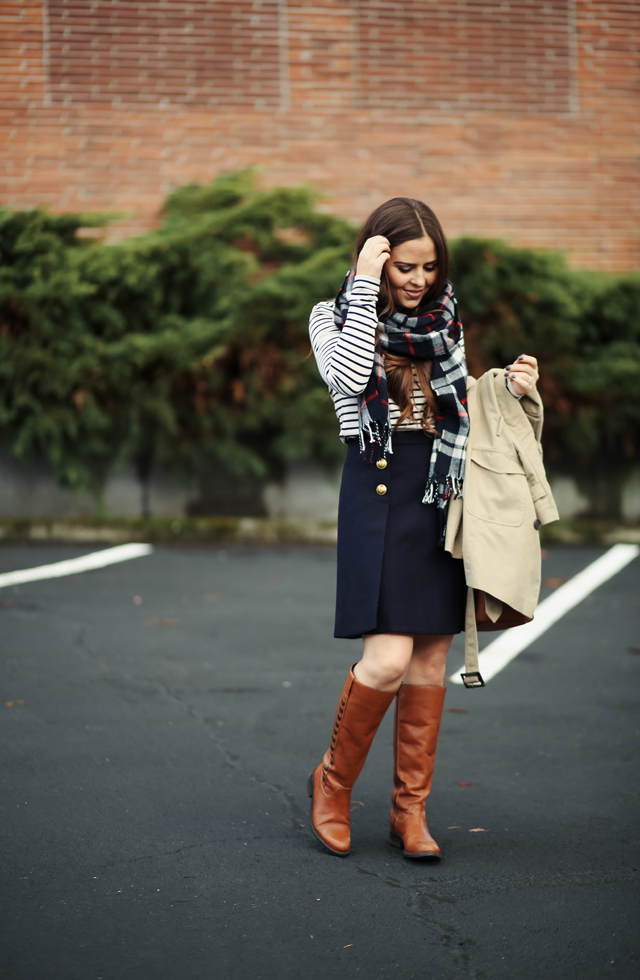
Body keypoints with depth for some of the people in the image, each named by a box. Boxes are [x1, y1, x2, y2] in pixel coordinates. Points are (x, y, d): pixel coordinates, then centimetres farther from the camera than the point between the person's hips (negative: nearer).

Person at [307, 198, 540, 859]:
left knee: (431, 658, 5)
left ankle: (410, 810, 15)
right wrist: (365, 286, -17)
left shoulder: (445, 320, 13)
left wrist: (510, 389, 2)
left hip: (447, 495, 5)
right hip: (380, 490, -5)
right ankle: (332, 782, 11)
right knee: (388, 660, -13)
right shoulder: (335, 315, 1)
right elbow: (349, 379, -20)